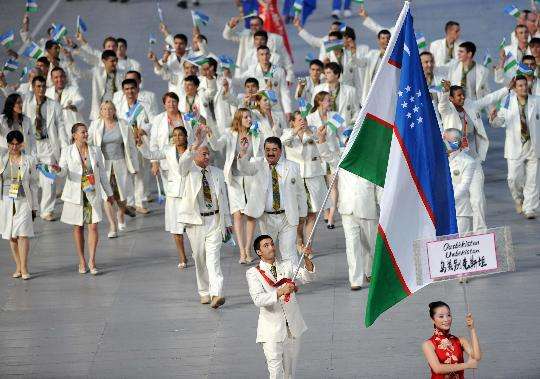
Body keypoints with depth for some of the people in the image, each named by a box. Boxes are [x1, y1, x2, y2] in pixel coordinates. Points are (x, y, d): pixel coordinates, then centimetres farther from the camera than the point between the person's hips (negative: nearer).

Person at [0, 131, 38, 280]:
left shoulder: (29, 161, 2)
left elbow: (33, 185, 6)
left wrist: (34, 207, 5)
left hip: (23, 202, -2)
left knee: (23, 234, -11)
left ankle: (24, 268, -9)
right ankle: (18, 267, 12)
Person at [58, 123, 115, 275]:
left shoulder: (95, 151, 5)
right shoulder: (67, 151, 0)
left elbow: (102, 173, 11)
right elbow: (64, 172, -8)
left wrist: (109, 193, 14)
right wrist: (58, 169, -33)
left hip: (93, 194, 1)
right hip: (75, 194, -1)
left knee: (93, 227, -8)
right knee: (78, 227, 6)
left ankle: (92, 261, -3)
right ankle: (82, 261, 17)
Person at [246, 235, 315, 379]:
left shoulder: (287, 266, 8)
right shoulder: (253, 273, -6)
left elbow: (307, 277, -4)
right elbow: (258, 300, -20)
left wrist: (306, 258, -22)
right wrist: (280, 292, -34)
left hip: (293, 327, 4)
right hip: (272, 329, -4)